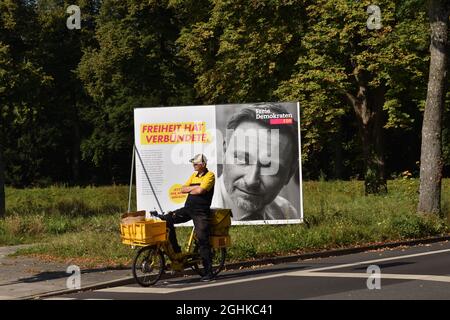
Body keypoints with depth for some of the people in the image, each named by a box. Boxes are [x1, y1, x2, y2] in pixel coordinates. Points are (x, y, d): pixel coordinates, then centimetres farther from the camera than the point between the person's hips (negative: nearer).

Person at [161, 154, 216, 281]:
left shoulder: (210, 175, -6)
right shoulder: (193, 175, 17)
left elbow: (200, 190, -20)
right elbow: (183, 189, 9)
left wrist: (190, 190, -2)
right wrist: (194, 188, -7)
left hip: (201, 212, -7)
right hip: (187, 209, 7)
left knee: (202, 240, -8)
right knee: (166, 219, -8)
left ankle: (208, 272, -4)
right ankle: (176, 251, 0)